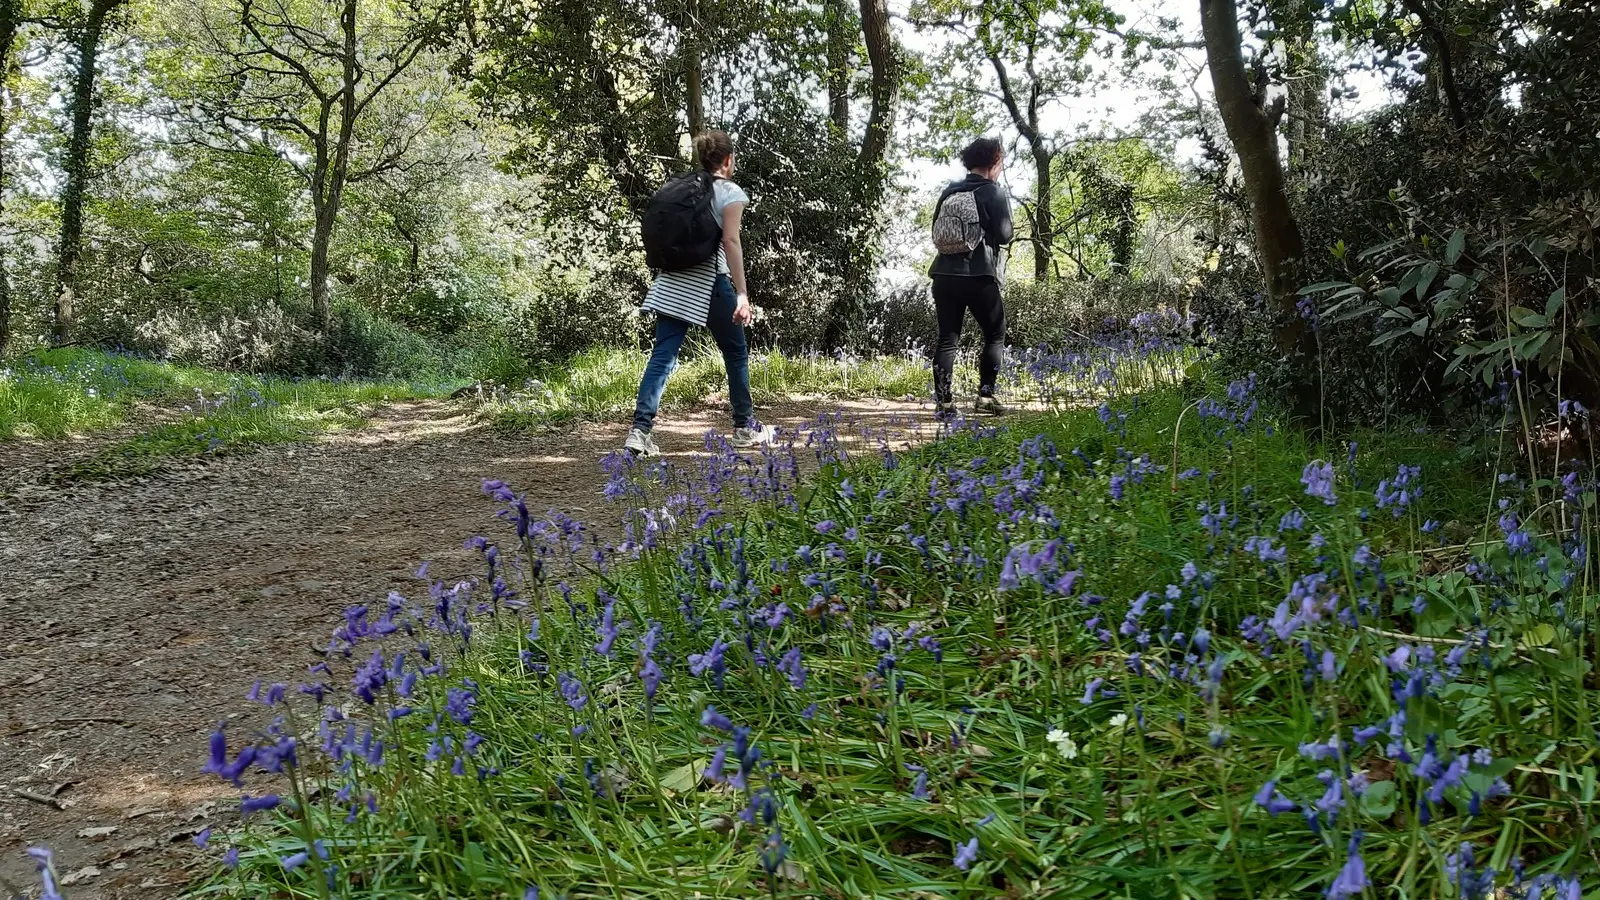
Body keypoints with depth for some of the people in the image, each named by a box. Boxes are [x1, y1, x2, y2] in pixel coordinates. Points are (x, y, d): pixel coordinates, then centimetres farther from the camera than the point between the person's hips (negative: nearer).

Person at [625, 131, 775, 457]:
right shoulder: (730, 192, -2)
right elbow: (730, 241, -13)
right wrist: (742, 293, -15)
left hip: (672, 283, 5)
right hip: (709, 283, -5)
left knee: (662, 356, -1)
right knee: (736, 352, 13)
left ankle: (640, 430, -13)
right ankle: (745, 427, 22)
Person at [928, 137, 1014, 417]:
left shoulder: (949, 192, 11)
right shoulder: (995, 193, -4)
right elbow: (1005, 235, -9)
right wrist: (987, 233, 11)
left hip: (945, 273, 5)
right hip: (980, 275, -5)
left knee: (947, 338, 6)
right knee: (995, 336, 9)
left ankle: (943, 400, 1)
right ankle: (986, 394, 2)